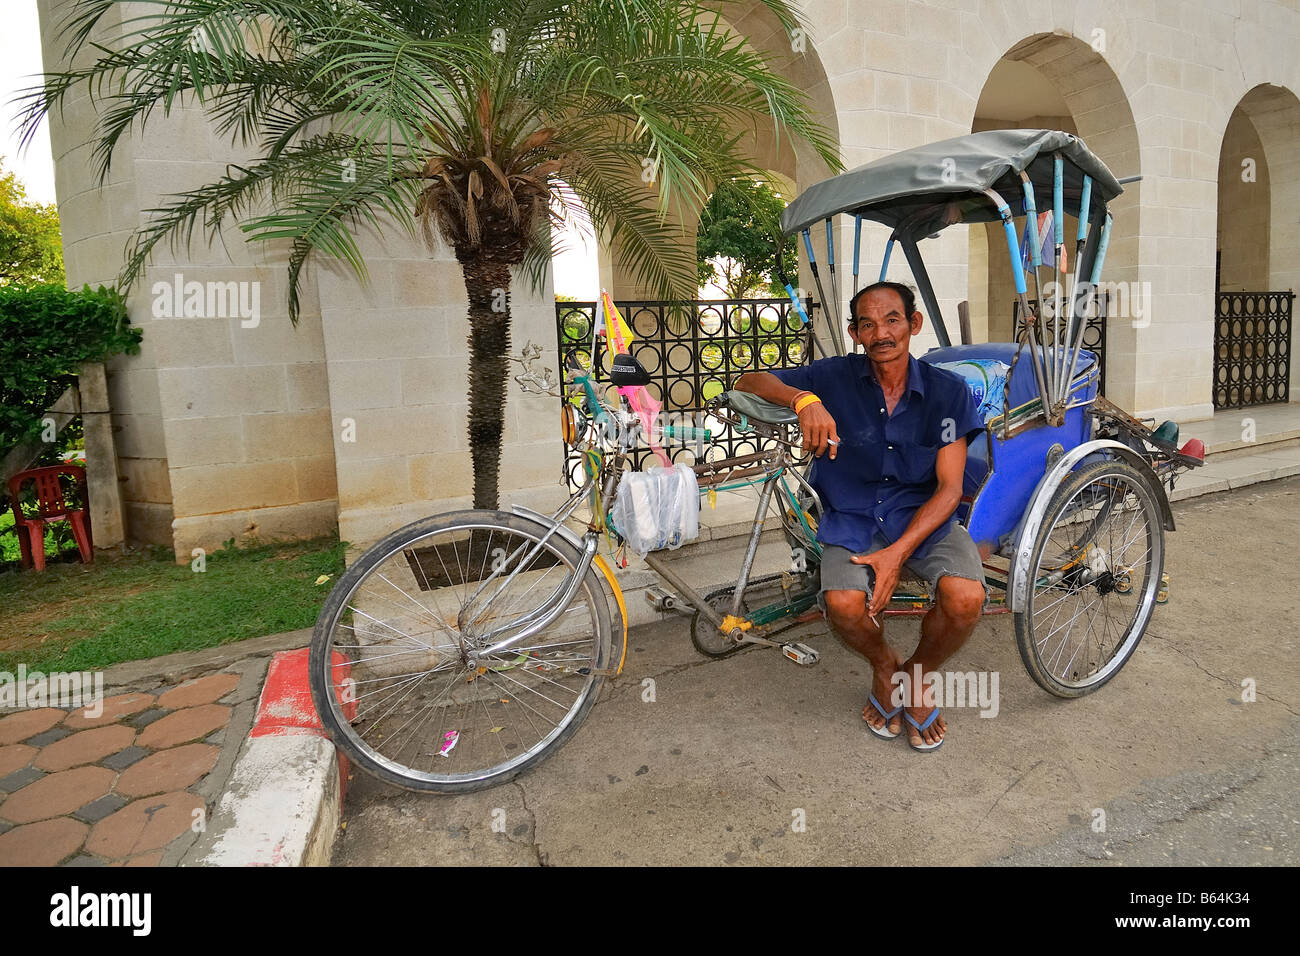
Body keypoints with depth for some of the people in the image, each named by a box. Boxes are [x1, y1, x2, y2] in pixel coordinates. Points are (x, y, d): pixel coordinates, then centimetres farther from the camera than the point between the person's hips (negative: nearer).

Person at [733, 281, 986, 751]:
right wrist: (804, 399, -27)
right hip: (853, 518, 0)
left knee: (965, 599, -28)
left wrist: (897, 552, -23)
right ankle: (884, 666, 9)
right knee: (845, 606, -30)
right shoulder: (837, 378, -5)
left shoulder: (947, 390, -5)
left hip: (924, 518, 1)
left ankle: (918, 675, 8)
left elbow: (949, 489, -8)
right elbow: (748, 381, -6)